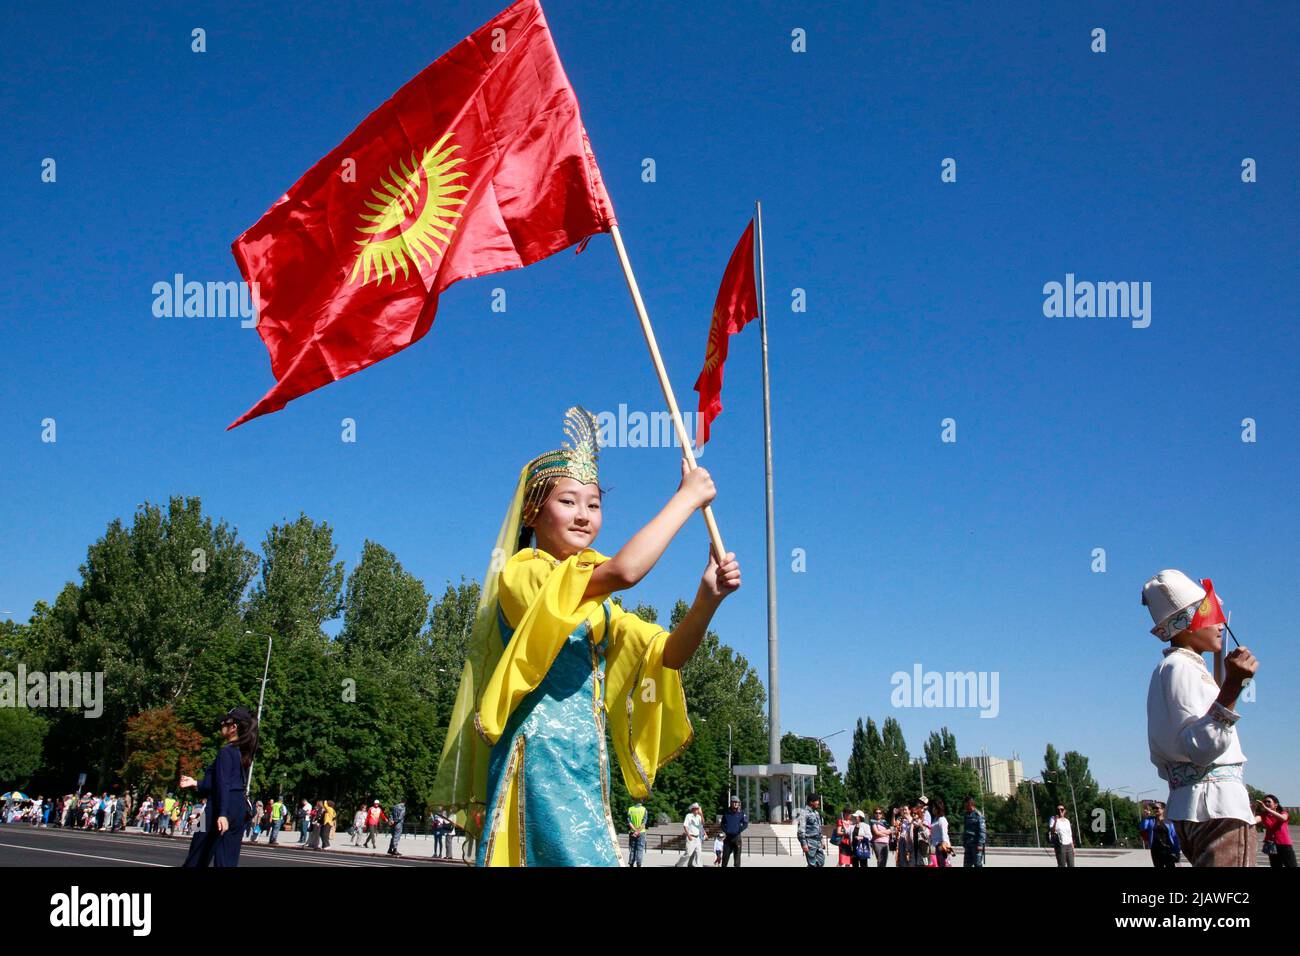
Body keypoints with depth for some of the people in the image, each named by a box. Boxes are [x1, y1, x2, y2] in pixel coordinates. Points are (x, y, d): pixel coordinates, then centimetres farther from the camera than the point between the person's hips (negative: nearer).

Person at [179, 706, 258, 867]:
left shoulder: (226, 752, -9)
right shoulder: (242, 753, 17)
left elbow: (223, 785, -20)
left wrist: (222, 814, -29)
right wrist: (196, 784, 31)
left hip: (223, 808, -8)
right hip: (240, 810, 8)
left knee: (196, 859, 1)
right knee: (228, 860, 5)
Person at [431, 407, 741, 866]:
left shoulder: (596, 601, 19)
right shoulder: (521, 573, -6)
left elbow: (668, 655, 10)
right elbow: (623, 570, -21)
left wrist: (707, 599, -9)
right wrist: (687, 497, -11)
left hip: (585, 763, 8)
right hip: (540, 755, -8)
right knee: (581, 856, -17)